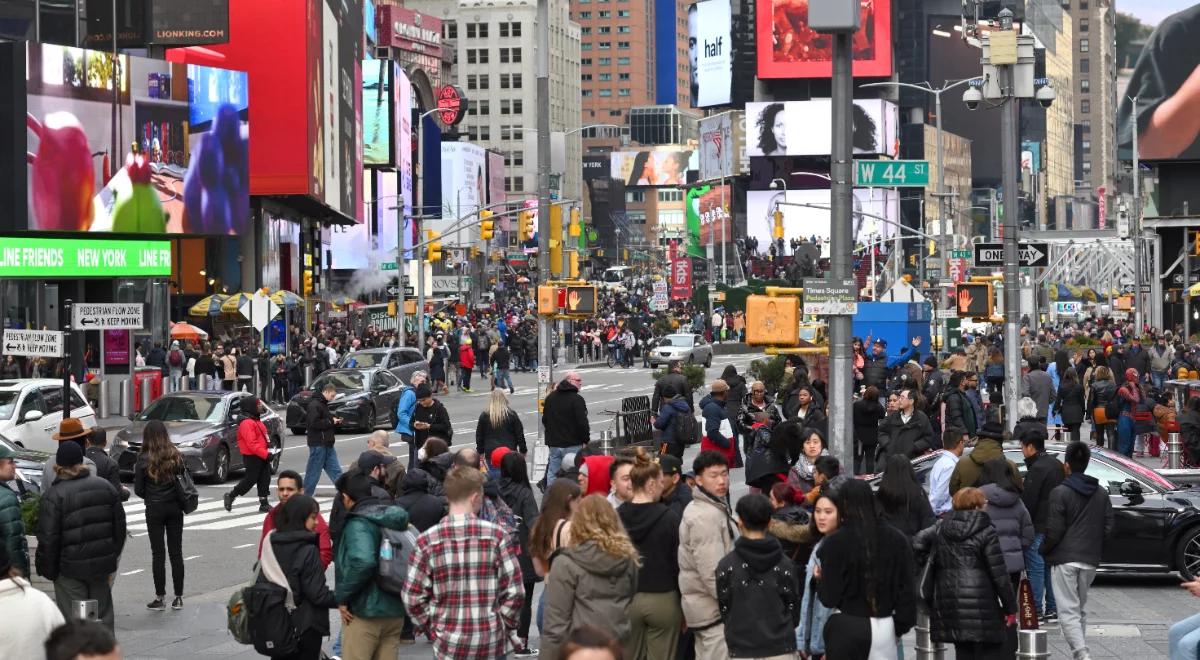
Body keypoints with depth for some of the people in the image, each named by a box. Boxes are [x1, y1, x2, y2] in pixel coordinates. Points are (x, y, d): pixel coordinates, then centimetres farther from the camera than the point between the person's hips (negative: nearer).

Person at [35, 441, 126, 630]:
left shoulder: (53, 497, -13)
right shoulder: (106, 487, 3)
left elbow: (48, 540, -13)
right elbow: (120, 527, 10)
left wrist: (48, 570, -1)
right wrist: (112, 556, 19)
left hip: (70, 570, -5)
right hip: (102, 565, 5)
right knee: (102, 614, 16)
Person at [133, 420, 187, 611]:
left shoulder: (144, 459, -10)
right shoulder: (176, 456, -2)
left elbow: (138, 489, -5)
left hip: (154, 509, -3)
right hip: (175, 507, 3)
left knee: (158, 552, 2)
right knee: (176, 551, 9)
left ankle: (160, 597, 3)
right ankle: (178, 597, 11)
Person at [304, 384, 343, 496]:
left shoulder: (323, 404, 17)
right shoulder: (314, 405, -13)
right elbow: (314, 423, -23)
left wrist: (335, 421, 8)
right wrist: (331, 421, -16)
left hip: (327, 444, 9)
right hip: (318, 444, -9)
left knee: (336, 471, 6)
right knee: (313, 472, -3)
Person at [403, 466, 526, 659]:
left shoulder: (427, 541, -5)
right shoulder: (496, 536, -6)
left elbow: (413, 596, -4)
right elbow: (514, 591, -6)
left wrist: (432, 628, 9)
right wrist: (505, 627, 8)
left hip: (449, 643, 0)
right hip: (492, 643, 0)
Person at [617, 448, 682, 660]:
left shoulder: (617, 516, -3)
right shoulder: (669, 517, -12)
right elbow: (679, 562, -8)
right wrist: (684, 605, 3)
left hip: (626, 600, 3)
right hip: (662, 600, -3)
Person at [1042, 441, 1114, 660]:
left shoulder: (1060, 493, -10)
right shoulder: (1102, 493, 9)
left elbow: (1054, 531, -12)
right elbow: (1107, 527, 8)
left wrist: (1043, 550, 5)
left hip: (1064, 559, -5)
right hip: (1090, 560, 6)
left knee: (1068, 611, -6)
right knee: (1080, 609, 18)